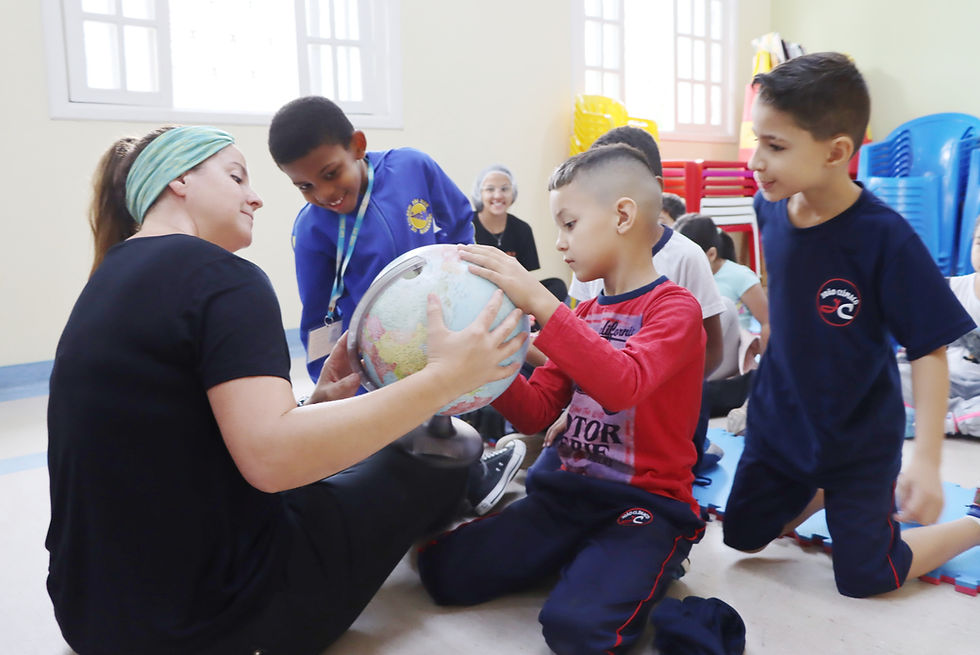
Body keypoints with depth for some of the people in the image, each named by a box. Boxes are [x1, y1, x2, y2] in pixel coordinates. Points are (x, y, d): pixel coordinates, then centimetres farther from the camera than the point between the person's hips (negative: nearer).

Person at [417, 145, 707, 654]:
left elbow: (622, 385, -29)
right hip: (569, 493, 6)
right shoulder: (583, 315, 14)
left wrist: (540, 302, -31)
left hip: (647, 502, -6)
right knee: (444, 570, -8)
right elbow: (534, 413, 9)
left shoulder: (674, 307, -8)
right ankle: (580, 557, 12)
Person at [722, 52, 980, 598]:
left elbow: (929, 349, -21)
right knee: (743, 537, 14)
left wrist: (927, 459, -26)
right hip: (778, 422, 5)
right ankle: (821, 491, 37)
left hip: (858, 436, -5)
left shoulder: (884, 237, -26)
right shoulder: (770, 208, -11)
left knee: (862, 578, 4)